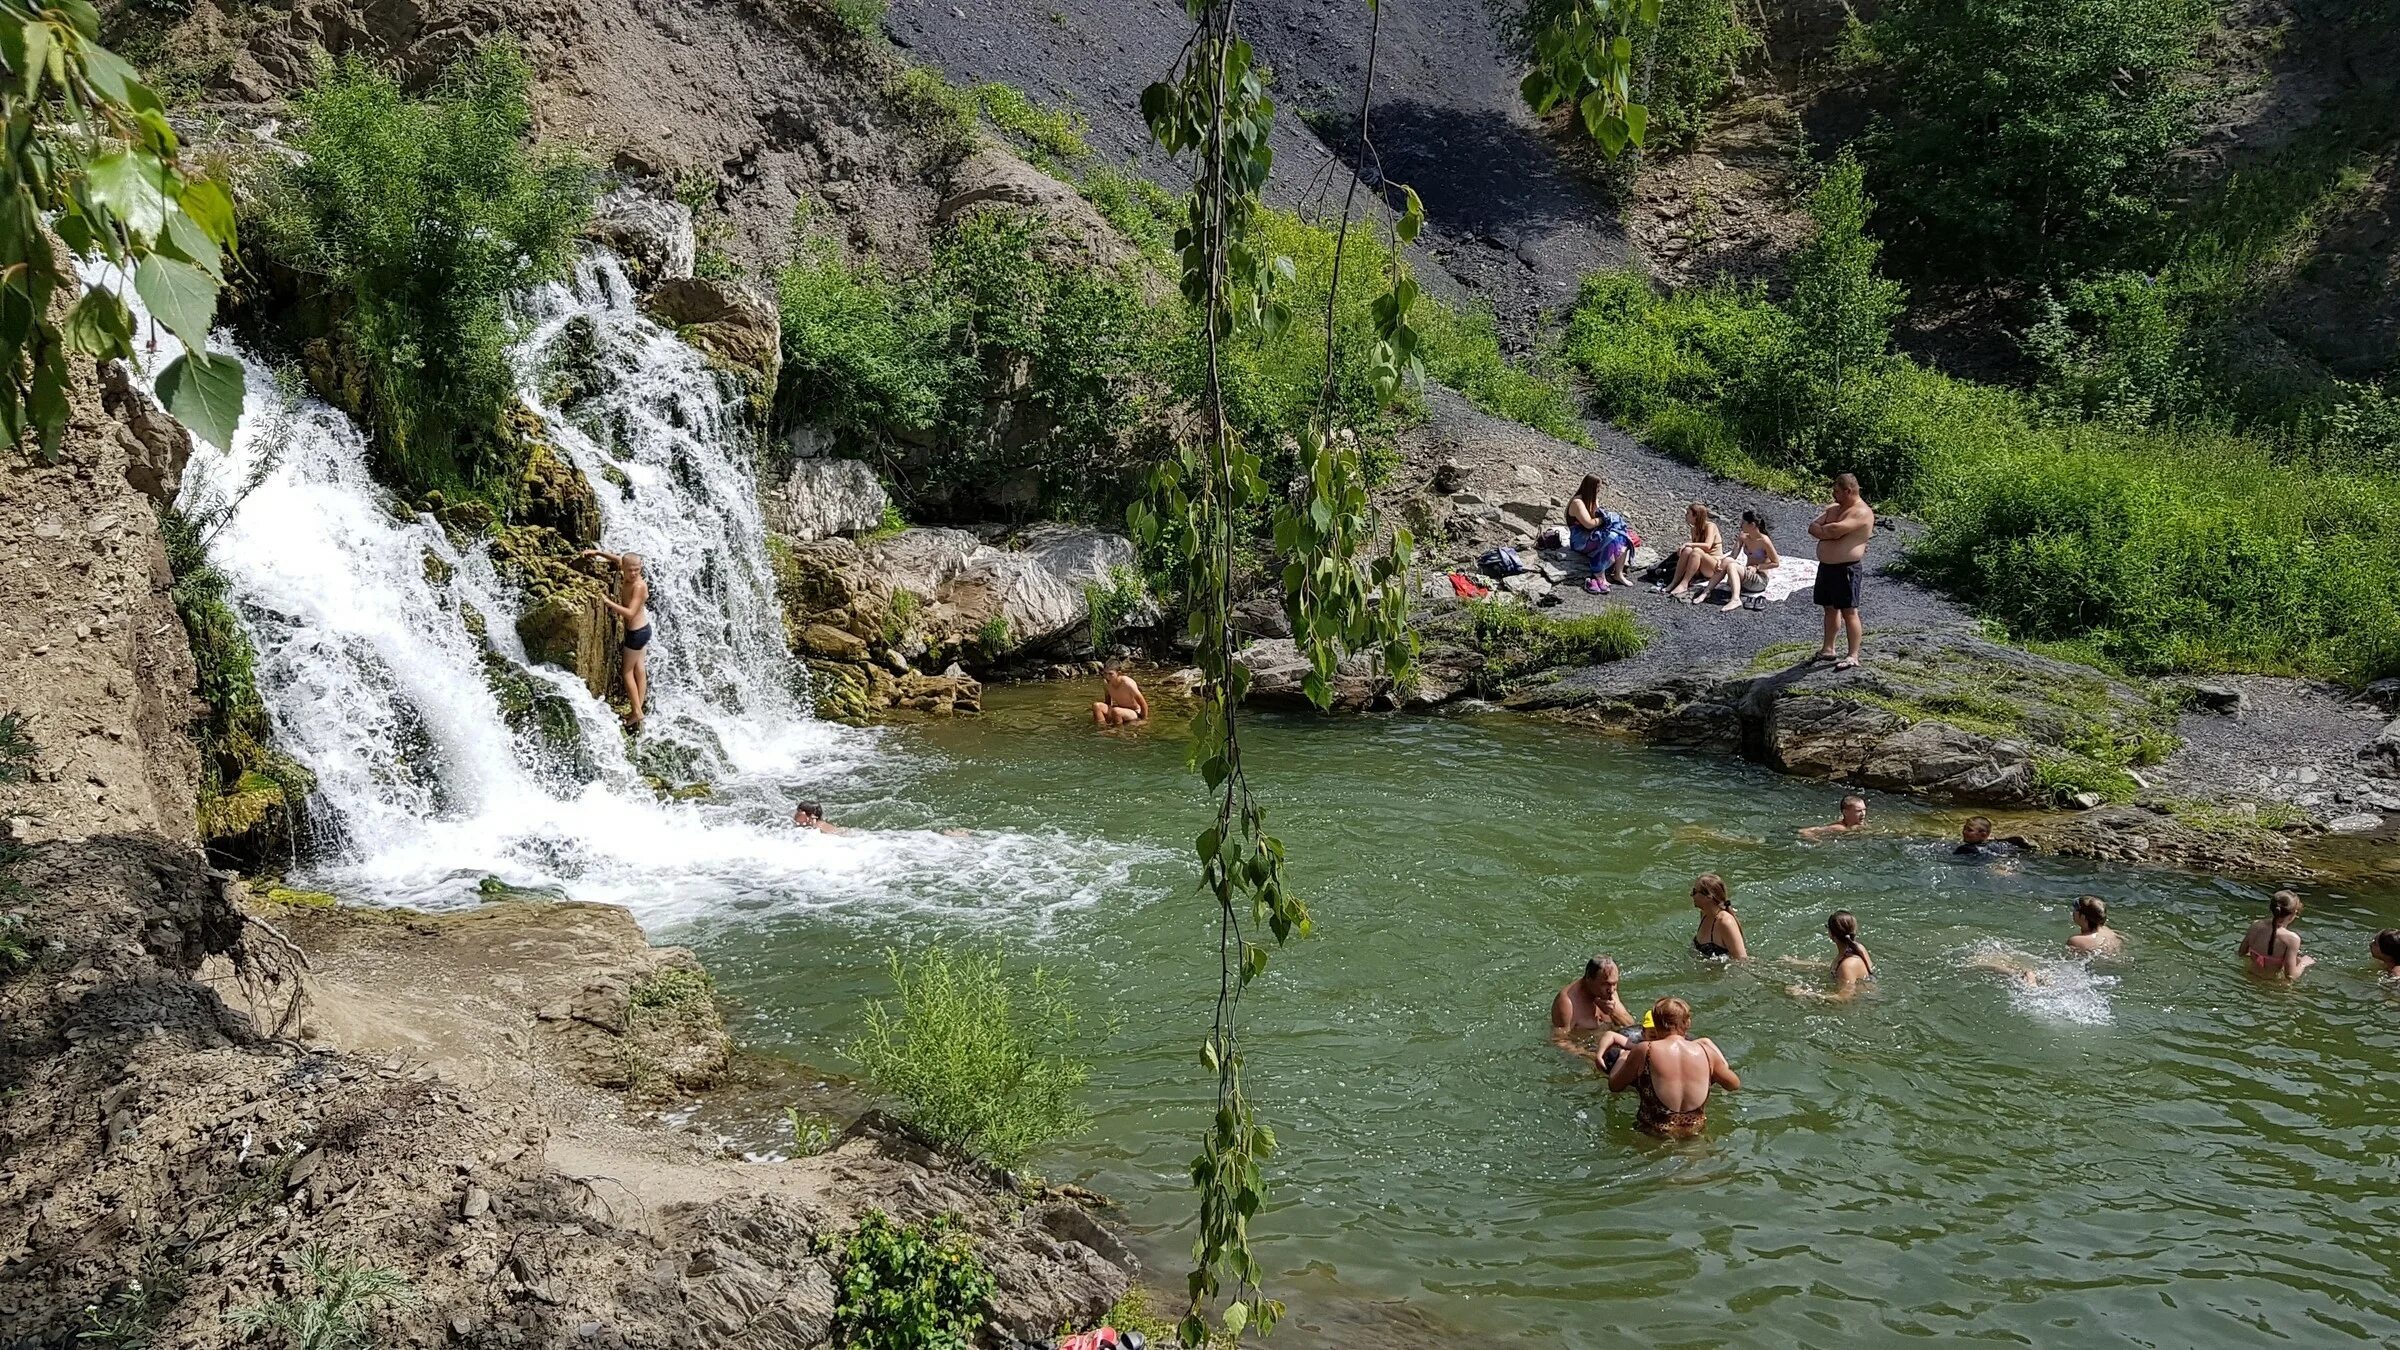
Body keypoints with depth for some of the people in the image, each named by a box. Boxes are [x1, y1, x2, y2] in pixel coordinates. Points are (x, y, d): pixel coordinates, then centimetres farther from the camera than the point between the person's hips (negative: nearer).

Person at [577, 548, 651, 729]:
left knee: (628, 672, 3)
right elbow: (617, 559, 16)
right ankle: (639, 706, 24)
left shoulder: (639, 586, -28)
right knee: (639, 670, 15)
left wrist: (608, 602, -34)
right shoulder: (625, 577, -4)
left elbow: (630, 613, -35)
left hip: (637, 632, -9)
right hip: (642, 628, 9)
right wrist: (596, 552, 6)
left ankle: (637, 713, 9)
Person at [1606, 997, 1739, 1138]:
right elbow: (1735, 1085, 5)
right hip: (1695, 1130, 3)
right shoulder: (1706, 1051, -13)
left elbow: (1614, 1086, -4)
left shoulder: (1644, 1051, -20)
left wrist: (1623, 1056, 14)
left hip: (1655, 1131, -3)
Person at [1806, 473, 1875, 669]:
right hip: (1826, 566, 9)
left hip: (1847, 569, -9)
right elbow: (1812, 527, 6)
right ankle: (1828, 650, 26)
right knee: (1830, 608, 16)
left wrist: (1822, 530, -7)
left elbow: (1836, 530, -28)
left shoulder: (1861, 513, -15)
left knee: (1849, 612, -8)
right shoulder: (1834, 509, 15)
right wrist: (1829, 533, -12)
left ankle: (1853, 657, -8)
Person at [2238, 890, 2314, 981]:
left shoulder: (2255, 926, -11)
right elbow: (2291, 976, -23)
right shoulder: (2291, 939, -27)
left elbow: (2242, 953, 3)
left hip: (2252, 975, 5)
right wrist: (2303, 964, -4)